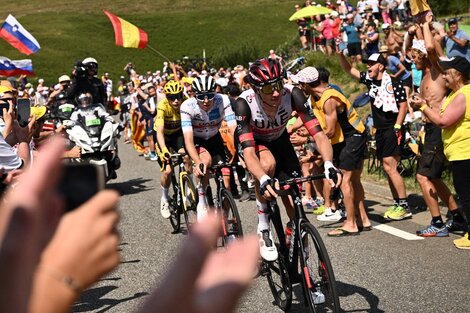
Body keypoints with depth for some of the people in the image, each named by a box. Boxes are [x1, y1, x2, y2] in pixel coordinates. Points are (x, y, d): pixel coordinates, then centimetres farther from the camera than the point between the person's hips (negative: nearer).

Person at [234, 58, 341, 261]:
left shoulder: (292, 94, -32)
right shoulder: (244, 103, -36)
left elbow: (319, 134, -35)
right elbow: (249, 152, -44)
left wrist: (328, 164, -55)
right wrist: (264, 180, -63)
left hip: (278, 140, 3)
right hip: (250, 140, -2)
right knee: (268, 163, -37)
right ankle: (263, 229, -19)